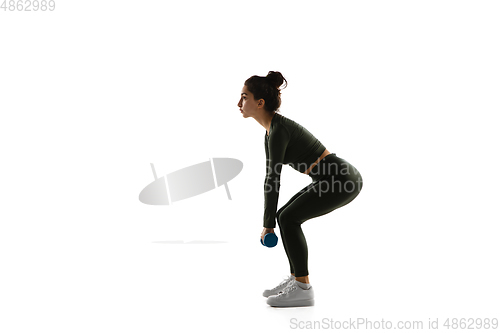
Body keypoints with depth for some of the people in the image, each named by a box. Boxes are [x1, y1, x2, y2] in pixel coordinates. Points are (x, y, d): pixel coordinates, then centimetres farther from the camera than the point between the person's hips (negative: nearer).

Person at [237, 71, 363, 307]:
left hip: (344, 180, -9)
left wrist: (268, 224, -11)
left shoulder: (279, 129, -19)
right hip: (335, 178, 9)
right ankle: (295, 279, 16)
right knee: (285, 216, 9)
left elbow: (274, 179, -18)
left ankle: (303, 289, -4)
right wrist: (270, 220, 14)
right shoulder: (271, 129, 10)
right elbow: (270, 177, 13)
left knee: (289, 218, -12)